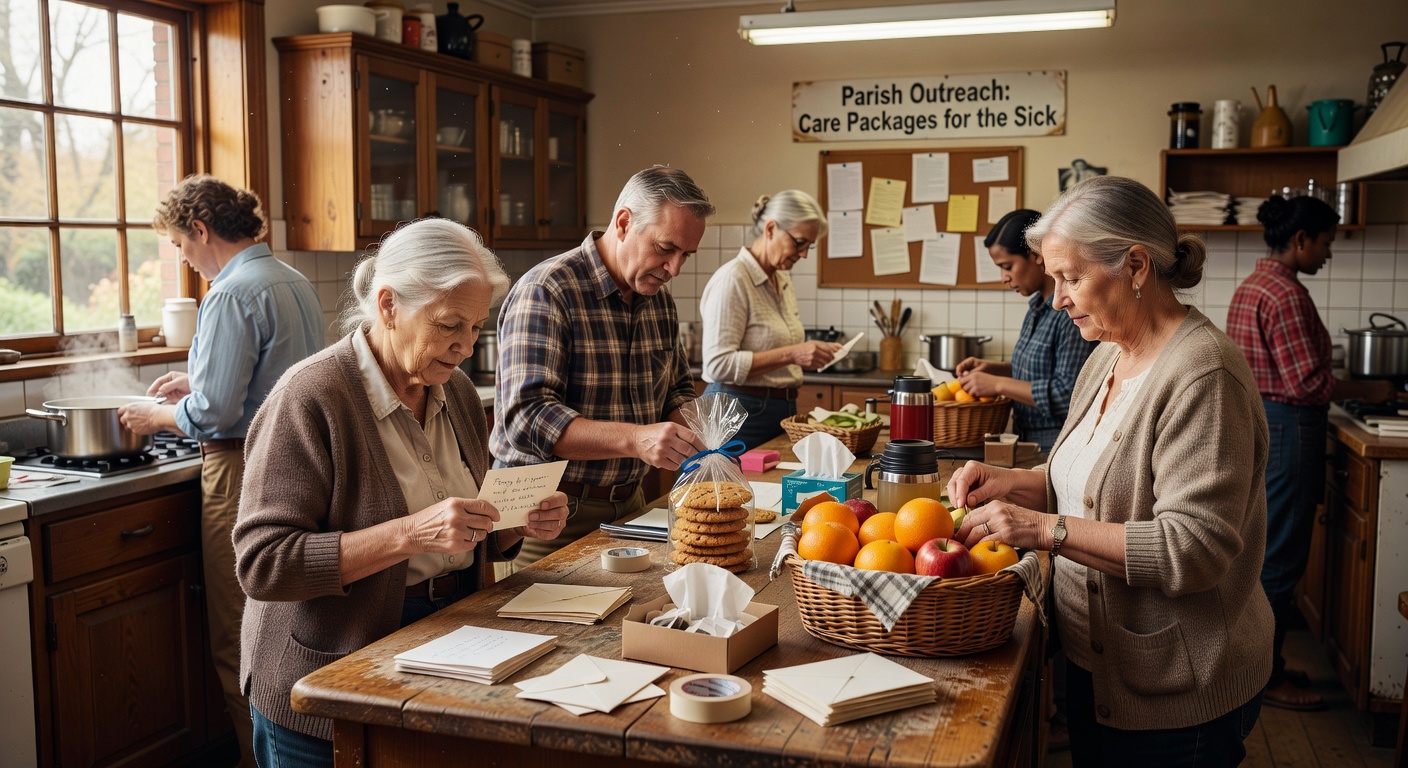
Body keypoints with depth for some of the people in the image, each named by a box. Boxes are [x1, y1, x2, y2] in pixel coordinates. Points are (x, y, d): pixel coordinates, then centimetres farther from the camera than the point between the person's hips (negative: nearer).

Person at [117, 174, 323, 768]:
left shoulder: (231, 295, -16)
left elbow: (216, 412, -19)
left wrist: (154, 415, -2)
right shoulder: (296, 284, 12)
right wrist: (197, 381, 23)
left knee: (237, 642, 3)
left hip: (244, 473, -9)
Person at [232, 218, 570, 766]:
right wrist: (411, 534, -33)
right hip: (325, 684, -6)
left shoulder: (456, 393, 4)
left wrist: (520, 524, -8)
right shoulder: (310, 398, -19)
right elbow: (261, 562, -25)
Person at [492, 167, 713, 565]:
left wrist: (687, 437, -5)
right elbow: (526, 418, -29)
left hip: (629, 503, 7)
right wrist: (636, 439, -39)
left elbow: (677, 390, 18)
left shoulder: (659, 300, 6)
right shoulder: (545, 292, -19)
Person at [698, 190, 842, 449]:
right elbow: (718, 364, -21)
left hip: (781, 411, 8)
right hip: (740, 411, -8)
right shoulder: (732, 279, -14)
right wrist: (791, 355, -24)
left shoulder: (783, 282, 13)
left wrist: (814, 353, 7)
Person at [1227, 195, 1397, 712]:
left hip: (1252, 422, 10)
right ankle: (1267, 677, 8)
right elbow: (1307, 382, -21)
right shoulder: (1286, 294, -19)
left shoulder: (1252, 286, 12)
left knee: (1262, 551, 16)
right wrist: (1367, 391, -7)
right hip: (1284, 430, -10)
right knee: (1280, 558, -2)